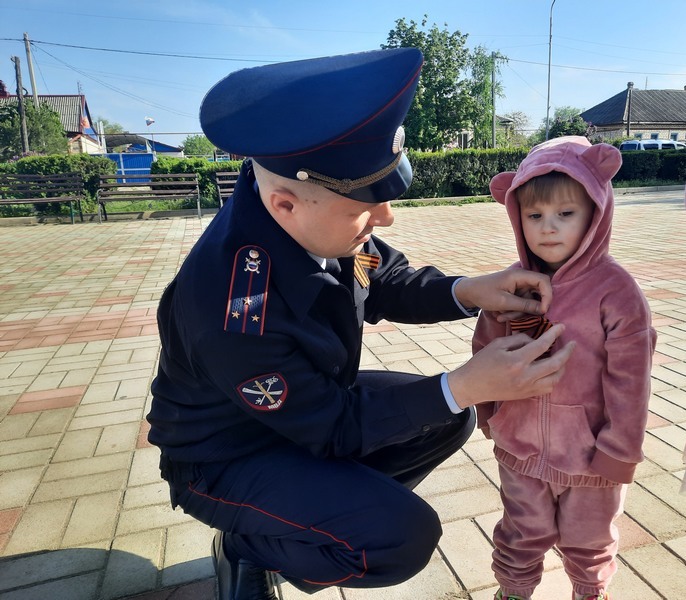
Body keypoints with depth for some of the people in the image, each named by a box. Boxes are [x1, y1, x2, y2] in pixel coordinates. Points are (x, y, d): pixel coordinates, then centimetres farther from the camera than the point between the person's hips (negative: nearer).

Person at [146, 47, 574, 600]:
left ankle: (331, 509, 15)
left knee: (450, 420, 2)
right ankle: (249, 548, 5)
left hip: (312, 402, 7)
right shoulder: (232, 313, -38)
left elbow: (391, 285, -1)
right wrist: (465, 386, -28)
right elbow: (334, 427, -25)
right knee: (403, 536, -22)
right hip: (229, 458, -6)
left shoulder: (326, 220, -18)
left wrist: (467, 291, -19)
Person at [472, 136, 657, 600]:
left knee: (588, 545, 25)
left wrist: (618, 454, -11)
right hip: (521, 450, 2)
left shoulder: (616, 292, -18)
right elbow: (485, 353, 2)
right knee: (520, 540, 22)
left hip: (589, 457, -2)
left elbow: (629, 383, -15)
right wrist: (489, 416, 7)